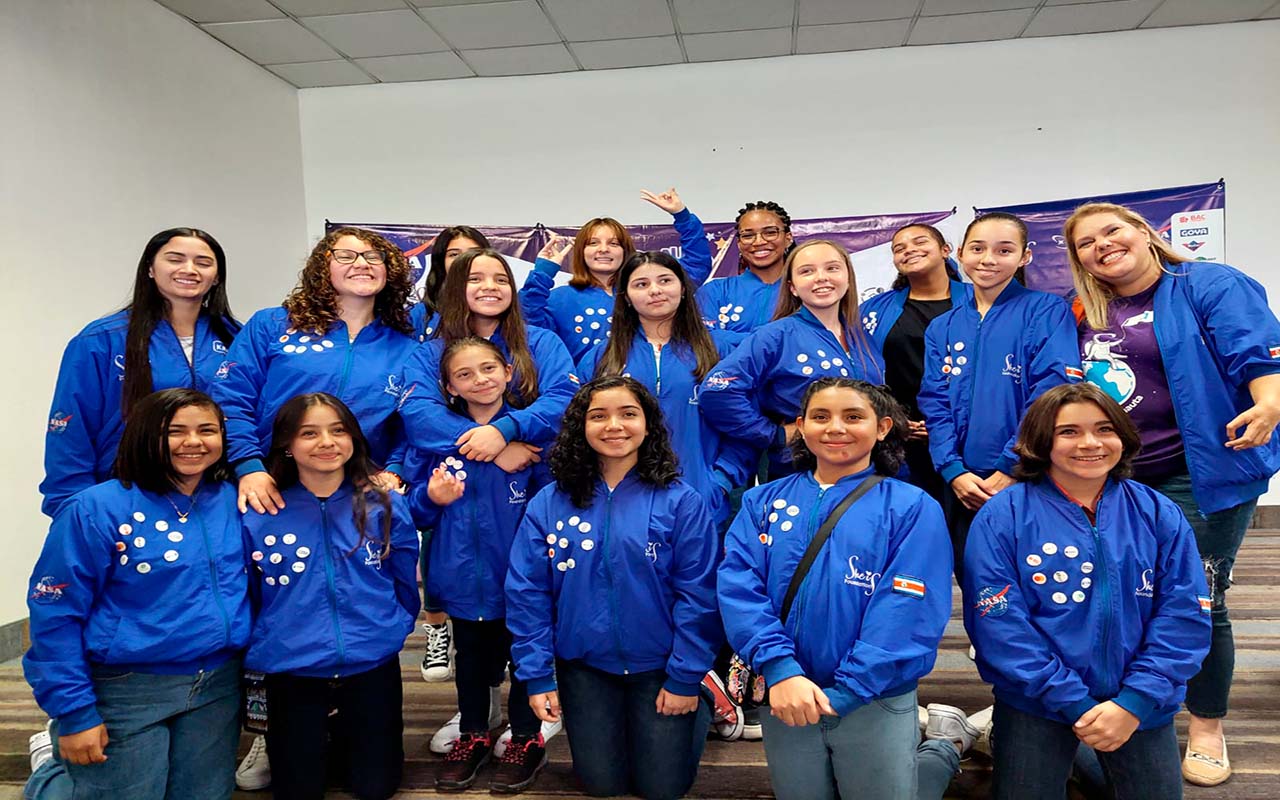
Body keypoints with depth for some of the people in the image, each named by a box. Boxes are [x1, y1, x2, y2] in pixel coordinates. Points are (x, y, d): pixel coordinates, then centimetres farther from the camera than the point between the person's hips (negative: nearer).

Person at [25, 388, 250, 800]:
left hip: (218, 689, 5)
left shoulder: (233, 501, 1)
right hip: (127, 691, -4)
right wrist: (74, 713, -13)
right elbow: (55, 615, -12)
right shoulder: (97, 509, -12)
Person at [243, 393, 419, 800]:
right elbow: (245, 598, 4)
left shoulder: (386, 506, -6)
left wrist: (388, 631, 9)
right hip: (291, 670, 0)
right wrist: (263, 649, 7)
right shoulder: (257, 516, -8)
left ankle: (343, 734, 42)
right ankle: (315, 739, 42)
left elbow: (406, 586, 5)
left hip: (373, 667, 1)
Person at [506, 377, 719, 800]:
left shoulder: (679, 501, -12)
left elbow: (697, 593, -10)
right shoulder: (548, 504, -6)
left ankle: (696, 707, 39)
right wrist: (536, 675, -5)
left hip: (658, 667, -2)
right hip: (584, 668, 2)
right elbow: (527, 593, -4)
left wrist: (686, 677, -10)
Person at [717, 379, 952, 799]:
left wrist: (841, 694, -19)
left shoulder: (912, 508, -5)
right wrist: (780, 669, -22)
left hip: (876, 705, -2)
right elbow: (738, 586, -9)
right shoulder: (762, 502, 2)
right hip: (785, 701, 3)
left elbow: (908, 614, -13)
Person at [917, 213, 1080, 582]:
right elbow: (935, 405, 6)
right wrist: (954, 471, -8)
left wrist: (1011, 469, -16)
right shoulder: (942, 328, 13)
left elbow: (1052, 394, -11)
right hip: (964, 487, 4)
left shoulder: (1047, 311, 0)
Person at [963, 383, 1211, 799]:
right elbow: (999, 624, -14)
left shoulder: (1160, 514, -1)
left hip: (1142, 708, 3)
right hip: (1035, 707, -2)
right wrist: (1075, 704, -17)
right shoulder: (1002, 516, -10)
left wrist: (1134, 703, -14)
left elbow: (1185, 616, -4)